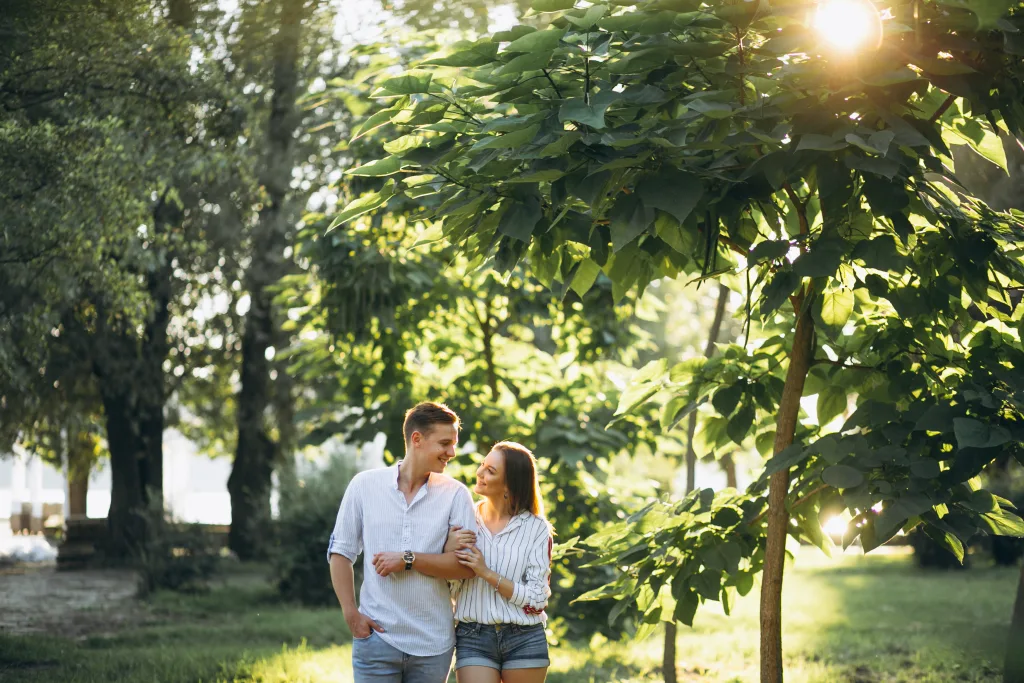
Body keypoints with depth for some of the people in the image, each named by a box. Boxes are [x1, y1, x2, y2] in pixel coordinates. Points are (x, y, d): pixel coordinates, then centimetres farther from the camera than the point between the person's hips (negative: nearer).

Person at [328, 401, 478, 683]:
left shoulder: (455, 495, 1)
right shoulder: (365, 485, 2)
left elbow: (467, 566, -6)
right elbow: (340, 552, 6)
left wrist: (408, 560, -14)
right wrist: (351, 613, -3)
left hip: (433, 642, 1)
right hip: (377, 636, -1)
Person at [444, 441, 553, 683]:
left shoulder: (535, 528, -3)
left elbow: (537, 598, -7)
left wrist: (487, 573, -15)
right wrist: (448, 551, -13)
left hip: (525, 640, -1)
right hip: (473, 638, 1)